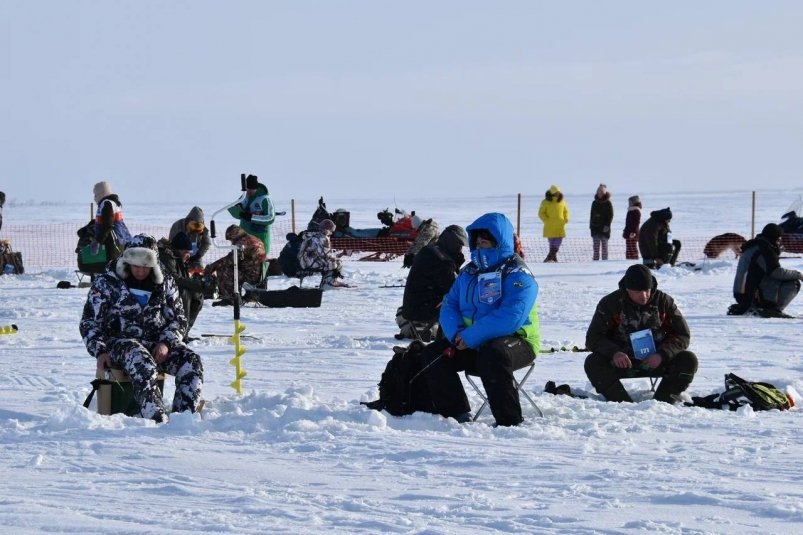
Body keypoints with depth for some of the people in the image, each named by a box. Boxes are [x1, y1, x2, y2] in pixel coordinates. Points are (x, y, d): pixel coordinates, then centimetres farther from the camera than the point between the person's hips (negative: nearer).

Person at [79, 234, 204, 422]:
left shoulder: (165, 284, 12)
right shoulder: (106, 283, 3)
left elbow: (178, 319, 13)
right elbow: (90, 322, 3)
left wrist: (166, 343, -8)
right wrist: (100, 351, -12)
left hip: (158, 344, 4)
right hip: (121, 342, -4)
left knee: (191, 362, -24)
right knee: (143, 365, -38)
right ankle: (158, 420, -50)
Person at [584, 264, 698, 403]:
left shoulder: (664, 302, -3)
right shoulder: (610, 303, -6)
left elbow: (683, 335, -1)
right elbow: (593, 338, -6)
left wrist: (662, 355, -20)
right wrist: (614, 353, -27)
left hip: (656, 361, 1)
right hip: (621, 361, -1)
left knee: (689, 360, -24)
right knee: (593, 363, -29)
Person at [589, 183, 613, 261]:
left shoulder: (608, 203, -4)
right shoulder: (595, 203, 10)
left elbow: (610, 215, -7)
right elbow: (592, 215, 14)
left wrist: (607, 225, -16)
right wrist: (591, 225, 7)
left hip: (604, 228, -5)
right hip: (595, 228, 5)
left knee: (604, 246, 1)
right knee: (596, 247, 6)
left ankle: (605, 260, 5)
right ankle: (595, 260, 9)